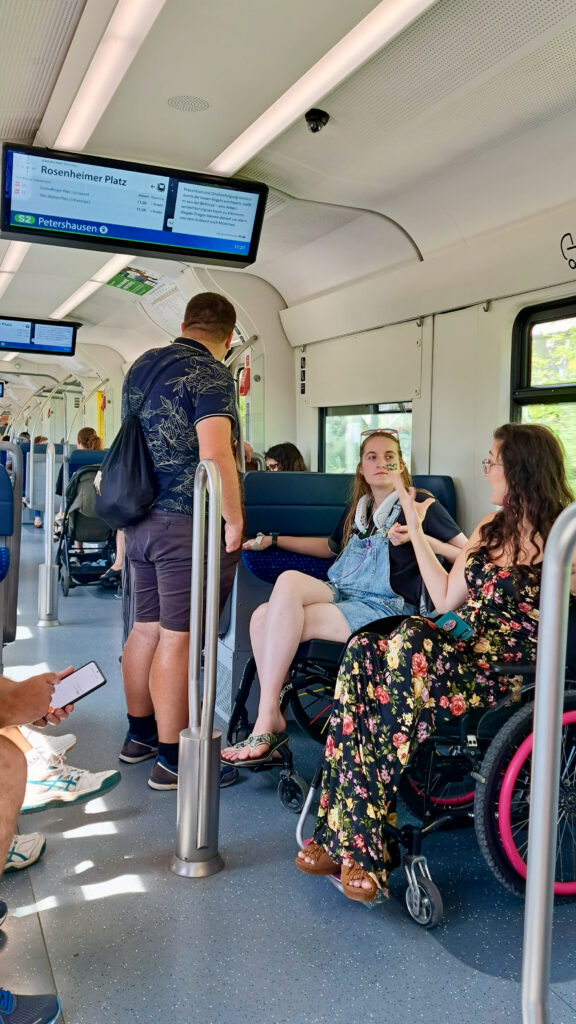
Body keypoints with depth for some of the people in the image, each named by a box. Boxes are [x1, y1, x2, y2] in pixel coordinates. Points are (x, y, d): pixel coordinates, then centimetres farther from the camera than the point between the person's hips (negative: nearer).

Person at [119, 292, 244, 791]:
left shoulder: (142, 365, 14)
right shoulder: (212, 375, -12)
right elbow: (215, 455, -23)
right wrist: (235, 520, -14)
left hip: (141, 520, 8)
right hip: (189, 524, -8)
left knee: (146, 628, 16)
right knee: (178, 638, -2)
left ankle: (139, 735, 30)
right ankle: (172, 759, 7)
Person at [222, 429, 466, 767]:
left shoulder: (421, 505, 3)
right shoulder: (358, 508, 22)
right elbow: (331, 546, 37)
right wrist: (274, 539, 31)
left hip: (386, 606, -6)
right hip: (339, 592, 6)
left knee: (282, 623, -27)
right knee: (264, 618, -23)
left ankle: (267, 722, -17)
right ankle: (273, 718, -17)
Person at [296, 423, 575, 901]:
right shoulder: (492, 528, 16)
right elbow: (445, 600, 12)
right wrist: (416, 528, 14)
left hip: (516, 671, -7)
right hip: (466, 650, 7)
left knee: (410, 645, -32)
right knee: (365, 650, -20)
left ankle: (359, 843, -24)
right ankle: (351, 839, -22)